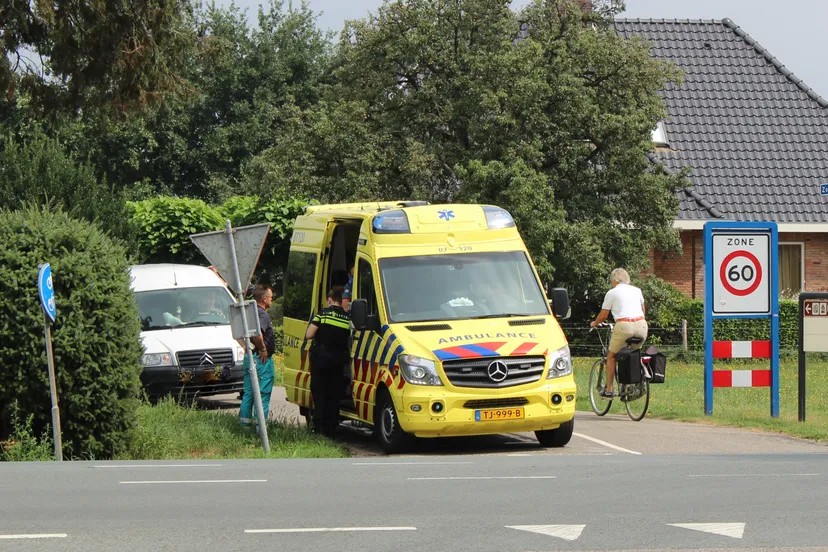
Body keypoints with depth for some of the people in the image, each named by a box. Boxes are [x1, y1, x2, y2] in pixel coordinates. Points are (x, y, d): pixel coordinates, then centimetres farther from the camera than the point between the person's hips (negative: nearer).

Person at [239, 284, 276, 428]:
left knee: (248, 392, 15)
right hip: (262, 359, -9)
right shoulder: (263, 314, -17)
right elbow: (257, 334, -34)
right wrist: (263, 349, -22)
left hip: (249, 357, 9)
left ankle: (244, 421, 18)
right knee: (263, 393, -4)